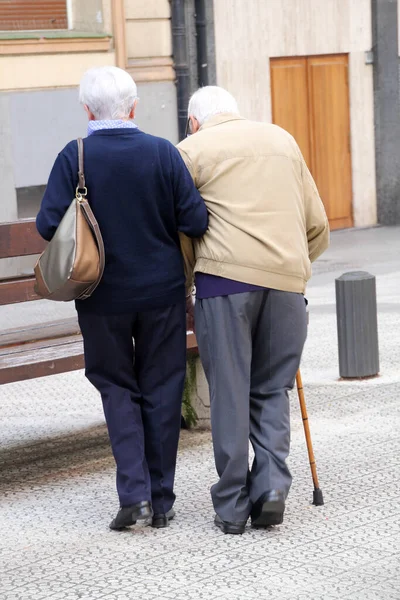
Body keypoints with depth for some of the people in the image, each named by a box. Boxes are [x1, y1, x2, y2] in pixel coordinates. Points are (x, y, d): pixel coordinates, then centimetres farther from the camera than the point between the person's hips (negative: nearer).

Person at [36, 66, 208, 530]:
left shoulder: (74, 157, -11)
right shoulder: (163, 153, -8)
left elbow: (48, 225, -16)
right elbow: (196, 222, -10)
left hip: (102, 295, -1)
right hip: (162, 290, 1)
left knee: (118, 388, 13)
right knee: (161, 390, 12)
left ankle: (134, 491, -1)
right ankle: (161, 500, 16)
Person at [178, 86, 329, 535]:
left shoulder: (192, 149, 9)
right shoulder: (283, 139, 22)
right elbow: (317, 226, 19)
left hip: (226, 277, -3)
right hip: (287, 279, 3)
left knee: (229, 392, 2)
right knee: (272, 389, 13)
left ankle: (232, 506, 4)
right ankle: (272, 484, -4)